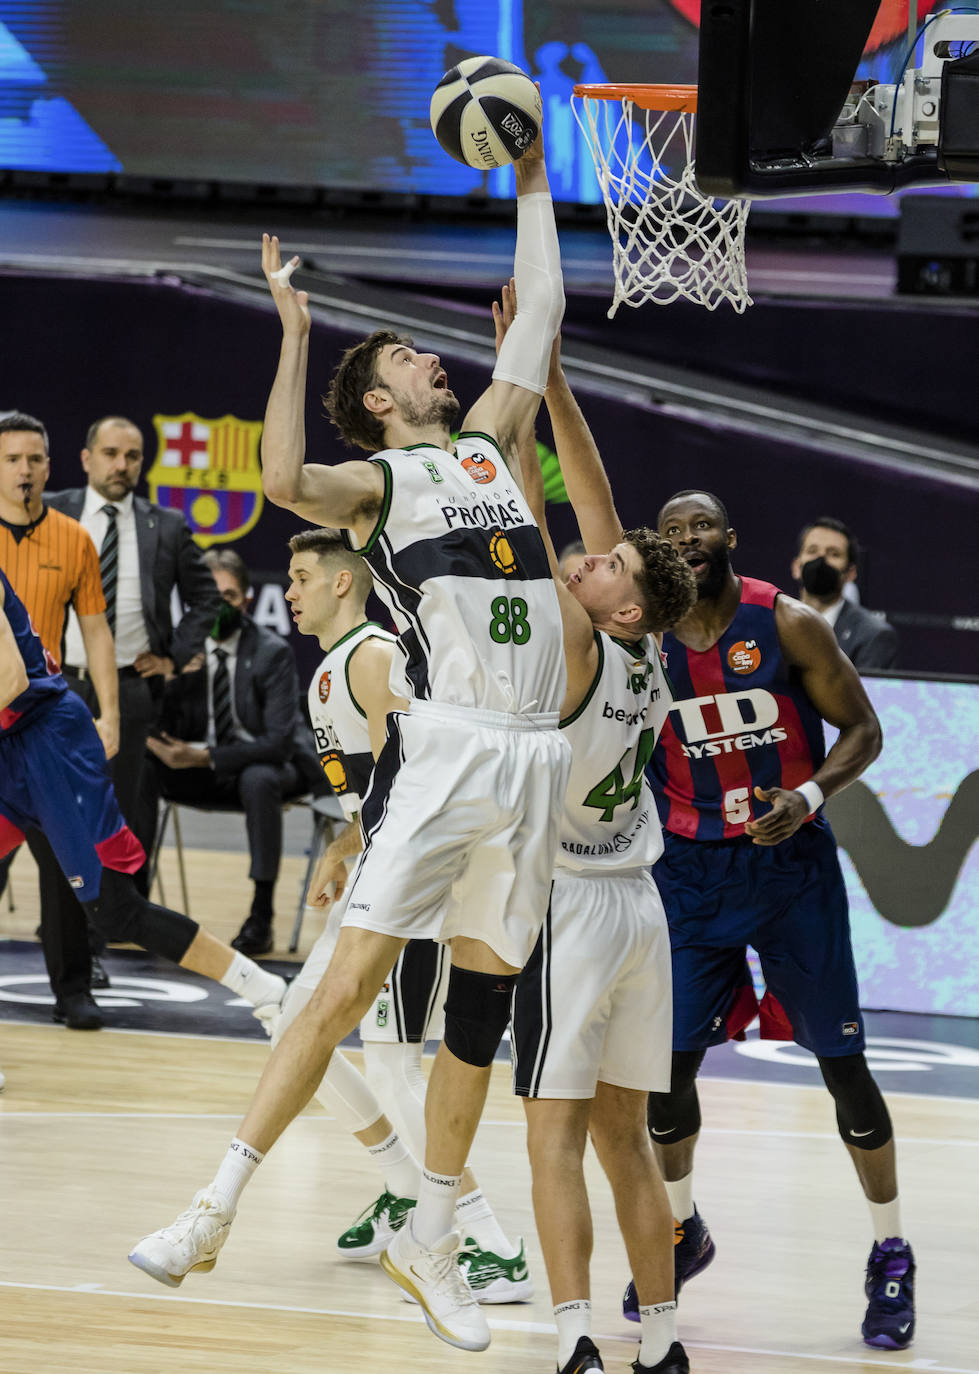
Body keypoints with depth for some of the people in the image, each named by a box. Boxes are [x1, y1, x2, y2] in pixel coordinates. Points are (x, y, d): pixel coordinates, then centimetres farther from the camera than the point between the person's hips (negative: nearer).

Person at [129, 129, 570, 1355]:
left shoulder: (487, 447, 21)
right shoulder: (378, 478, 3)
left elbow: (541, 310, 29)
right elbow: (285, 480, -20)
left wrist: (531, 183, 30)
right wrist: (296, 329, -18)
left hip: (530, 758, 6)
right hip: (441, 748, -6)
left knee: (482, 1005, 8)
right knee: (350, 986, -12)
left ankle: (429, 1241, 17)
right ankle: (217, 1208, -10)